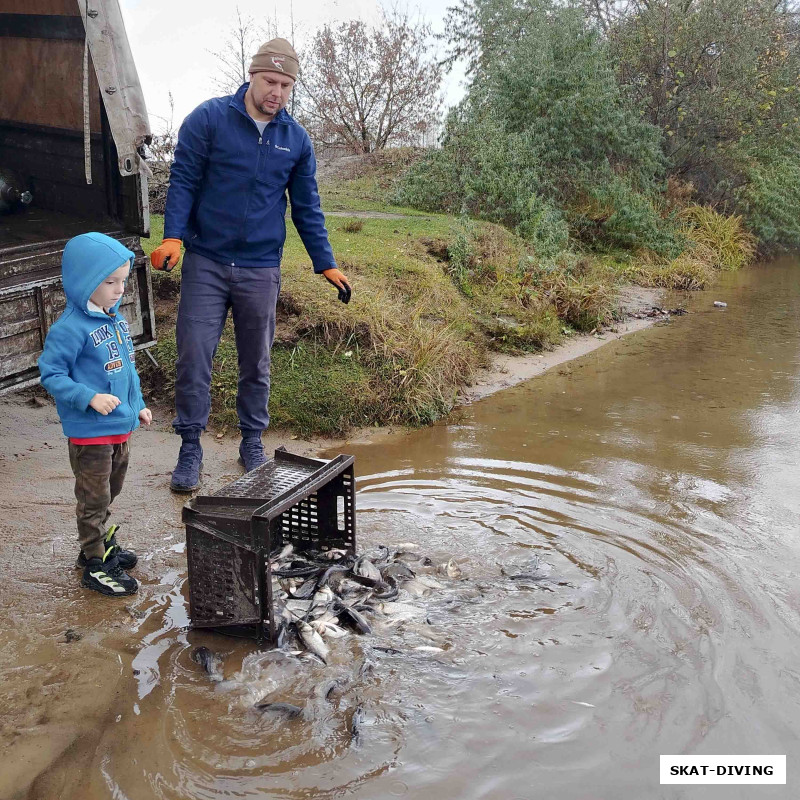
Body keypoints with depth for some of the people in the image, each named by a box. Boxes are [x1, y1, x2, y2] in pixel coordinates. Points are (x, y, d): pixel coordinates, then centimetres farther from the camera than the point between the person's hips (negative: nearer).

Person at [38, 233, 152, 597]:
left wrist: (138, 404, 19)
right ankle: (95, 564, 17)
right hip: (90, 432, -8)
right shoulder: (70, 327, -20)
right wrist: (89, 398, -29)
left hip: (120, 427, 8)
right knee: (94, 498, 4)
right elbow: (51, 373, -19)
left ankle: (100, 544, 40)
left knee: (110, 492, 22)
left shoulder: (115, 318, 6)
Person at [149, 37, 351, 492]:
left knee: (257, 362, 10)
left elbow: (307, 209, 10)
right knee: (194, 356, -4)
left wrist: (326, 265, 4)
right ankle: (191, 447, 9)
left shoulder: (297, 140, 6)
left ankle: (253, 442, 26)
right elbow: (183, 181, -4)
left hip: (261, 270, 2)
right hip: (206, 263, -2)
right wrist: (173, 236, -19)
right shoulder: (209, 119, -3)